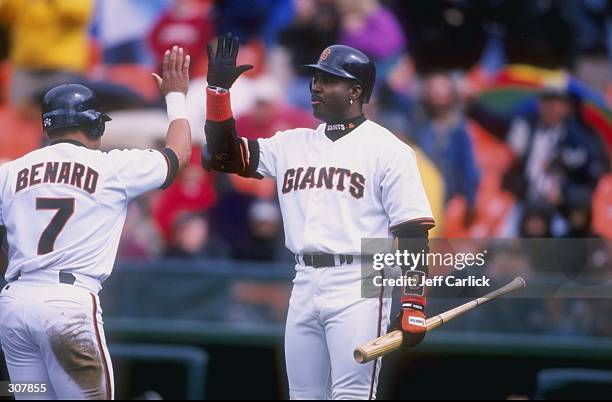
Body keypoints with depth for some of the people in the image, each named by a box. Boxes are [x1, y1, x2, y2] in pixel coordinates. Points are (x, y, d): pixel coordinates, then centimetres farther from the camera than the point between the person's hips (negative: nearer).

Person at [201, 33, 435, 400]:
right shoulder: (292, 145, 14)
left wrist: (414, 306, -15)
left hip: (358, 290, -6)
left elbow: (413, 234, -6)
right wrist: (219, 88, 2)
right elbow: (222, 156, 13)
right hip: (305, 287, 6)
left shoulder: (388, 149, -3)